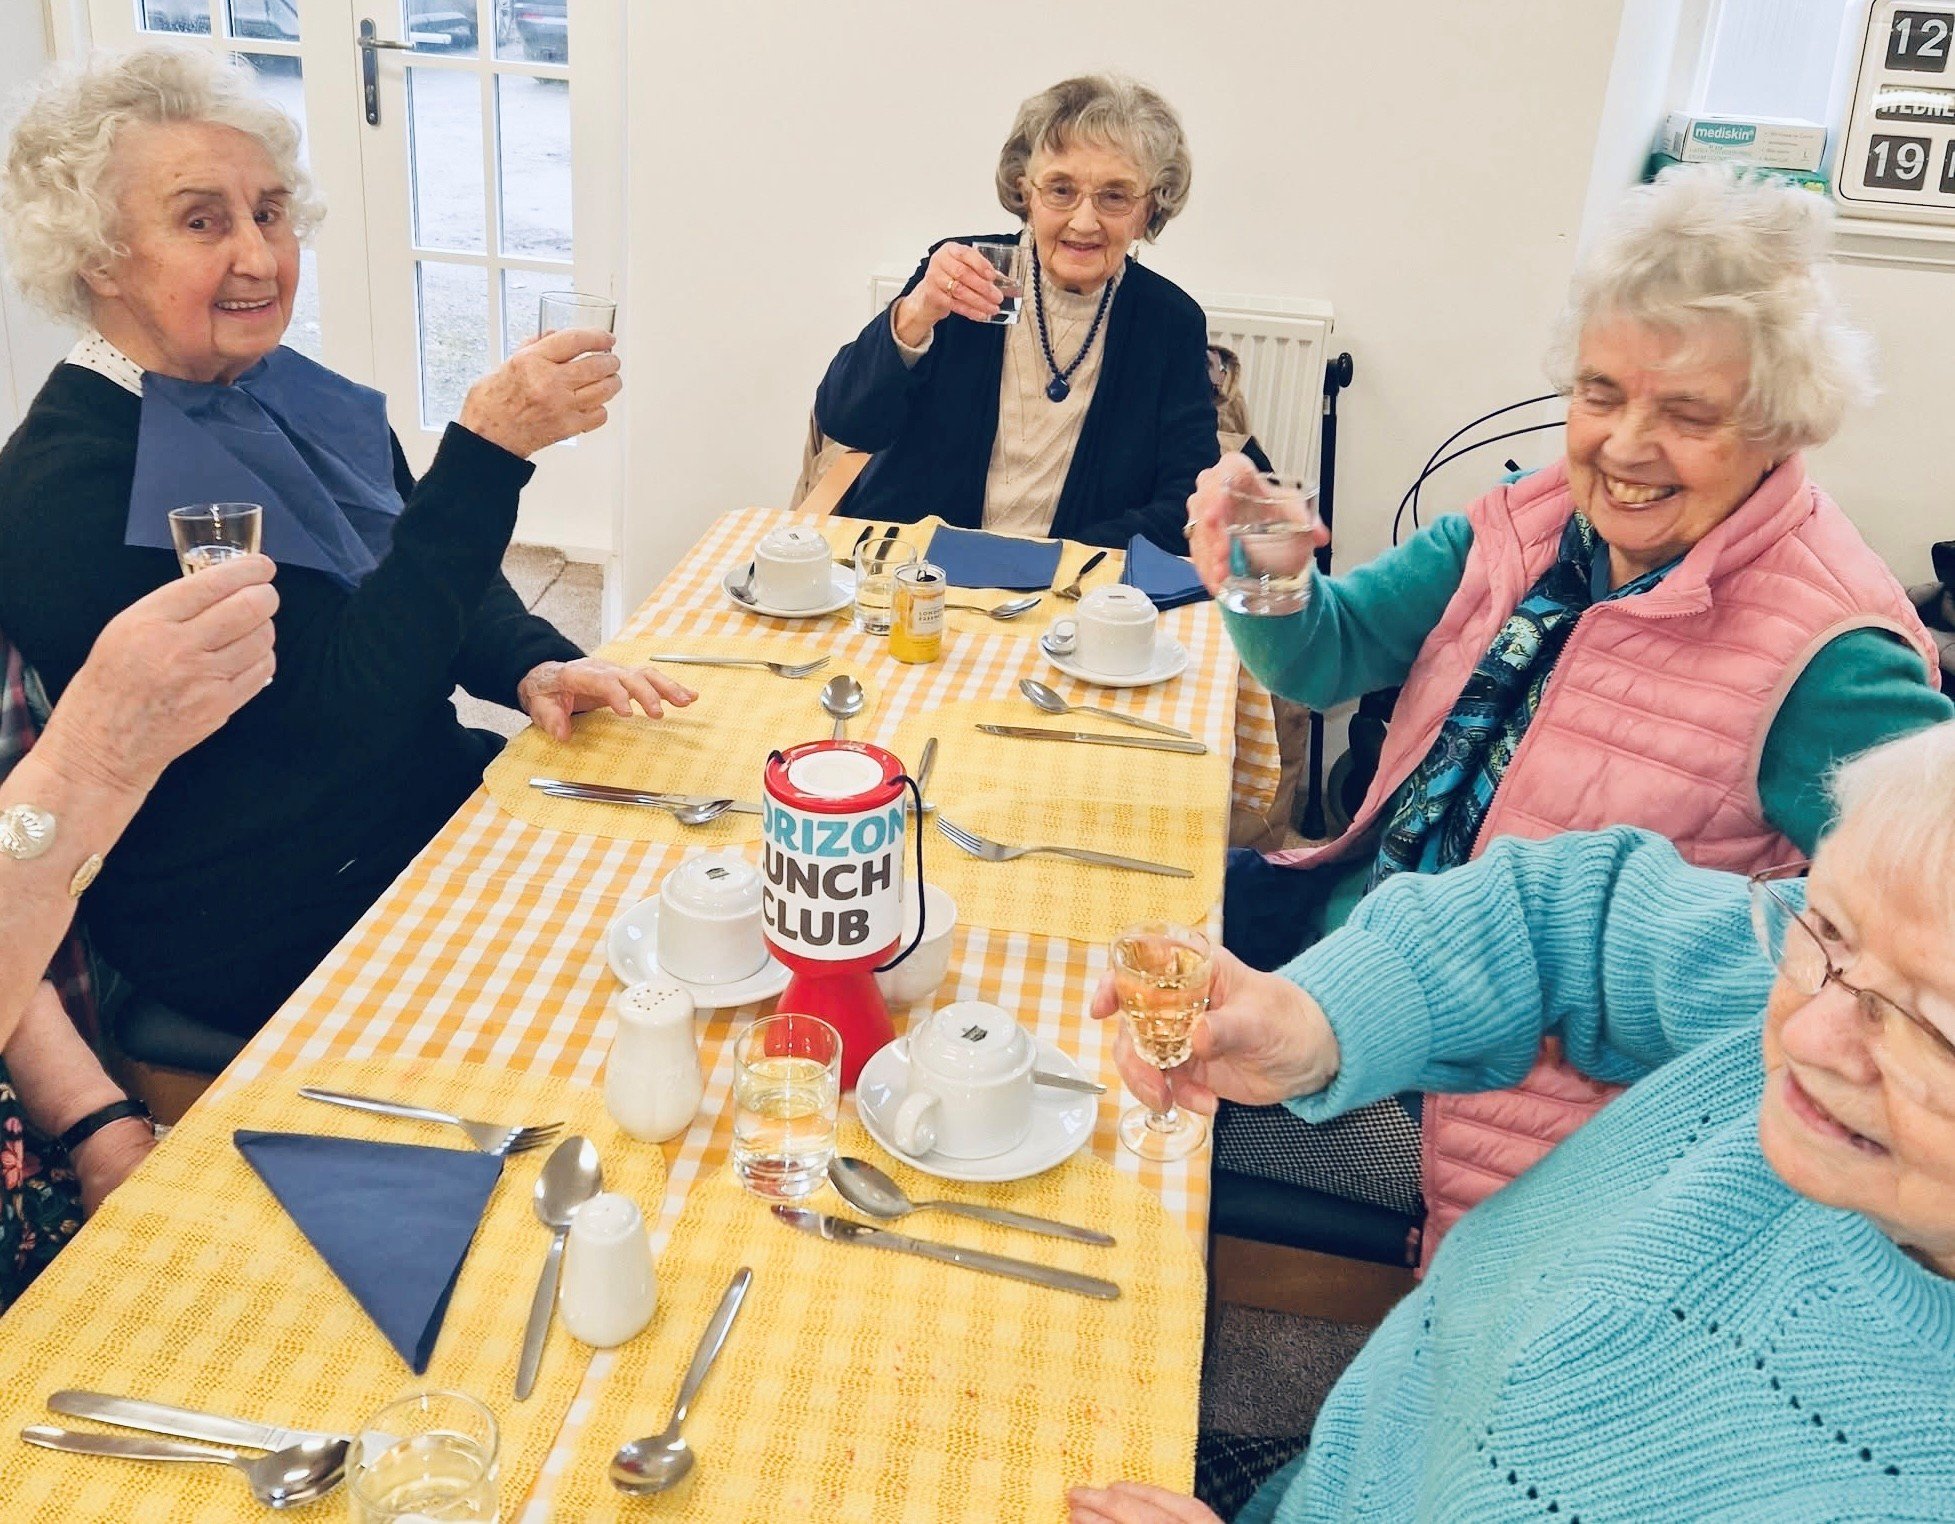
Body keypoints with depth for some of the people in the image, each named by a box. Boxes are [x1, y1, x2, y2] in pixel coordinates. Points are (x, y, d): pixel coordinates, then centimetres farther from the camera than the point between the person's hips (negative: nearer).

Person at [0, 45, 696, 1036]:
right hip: (265, 934, -7)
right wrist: (487, 446, -31)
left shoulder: (288, 394, 4)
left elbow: (425, 576, 11)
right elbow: (344, 702, -25)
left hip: (423, 789, 8)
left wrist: (534, 667, -11)